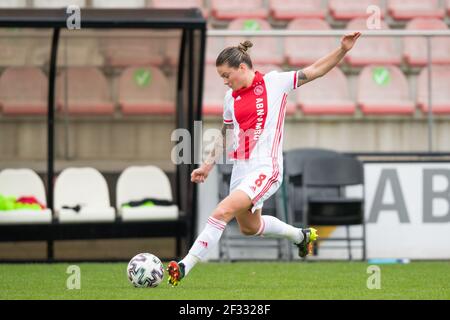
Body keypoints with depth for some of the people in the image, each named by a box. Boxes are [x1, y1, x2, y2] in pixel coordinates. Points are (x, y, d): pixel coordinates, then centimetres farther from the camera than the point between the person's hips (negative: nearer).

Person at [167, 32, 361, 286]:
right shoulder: (231, 98, 10)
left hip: (265, 169, -8)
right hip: (240, 170, 8)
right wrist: (208, 165, 20)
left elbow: (315, 70, -5)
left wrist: (343, 50, -16)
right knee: (249, 227, 22)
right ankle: (301, 235, 48)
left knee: (222, 212, -23)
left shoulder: (275, 83, -6)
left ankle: (185, 267, -22)